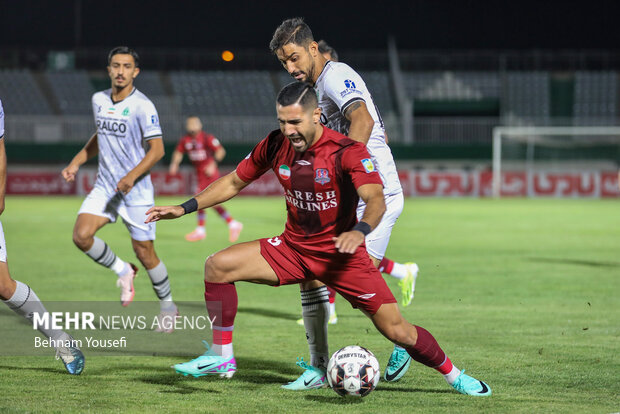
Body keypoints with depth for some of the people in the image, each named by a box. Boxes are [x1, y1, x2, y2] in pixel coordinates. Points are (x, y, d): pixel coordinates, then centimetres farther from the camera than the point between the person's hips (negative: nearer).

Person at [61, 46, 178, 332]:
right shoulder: (99, 100, 6)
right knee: (81, 236, -15)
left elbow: (157, 149, -16)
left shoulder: (142, 107, -14)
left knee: (144, 253, 0)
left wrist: (132, 176, -28)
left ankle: (168, 308, 22)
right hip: (105, 187, 5)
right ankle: (123, 272, 11)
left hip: (137, 191, -5)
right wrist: (77, 162, 14)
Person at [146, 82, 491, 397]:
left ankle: (453, 374, 14)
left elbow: (376, 199, -33)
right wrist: (185, 208, 3)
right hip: (294, 249, 4)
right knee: (218, 266, -13)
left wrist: (360, 231, -54)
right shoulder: (276, 146, -5)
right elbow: (234, 182, 9)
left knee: (397, 330, -11)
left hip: (341, 253, -4)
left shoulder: (348, 151, -21)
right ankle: (222, 357, -2)